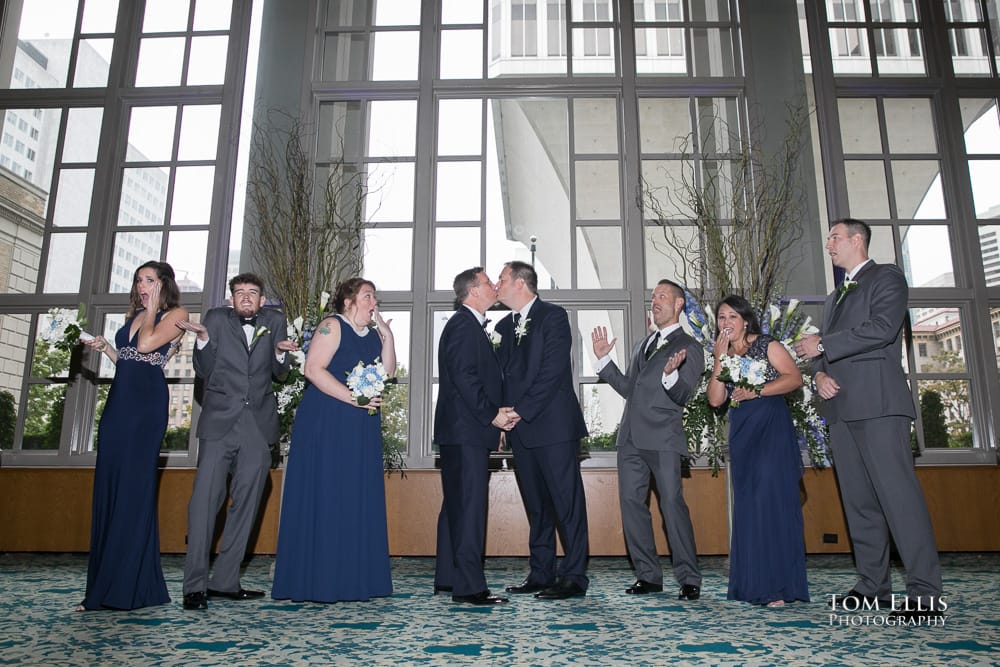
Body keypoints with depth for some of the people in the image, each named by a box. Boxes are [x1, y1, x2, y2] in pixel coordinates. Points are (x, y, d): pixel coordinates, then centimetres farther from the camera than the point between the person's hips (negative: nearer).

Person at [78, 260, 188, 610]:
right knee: (108, 489, 6)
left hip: (146, 402, -7)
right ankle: (104, 588, 14)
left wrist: (151, 308, -4)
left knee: (133, 488, -7)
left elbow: (146, 345, -15)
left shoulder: (176, 314, 1)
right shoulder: (134, 315, 21)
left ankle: (131, 587, 0)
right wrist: (105, 347, 9)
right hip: (118, 401, 7)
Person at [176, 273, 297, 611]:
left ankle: (225, 582, 14)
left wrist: (281, 353, -9)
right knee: (205, 498, -8)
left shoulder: (275, 321, 9)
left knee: (245, 502, 5)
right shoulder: (217, 318, 6)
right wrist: (203, 339, -13)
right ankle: (195, 585, -1)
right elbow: (204, 372, 4)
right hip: (220, 420, -2)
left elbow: (279, 373, 11)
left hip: (258, 424, 2)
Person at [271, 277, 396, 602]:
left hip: (362, 429, 7)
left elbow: (387, 371, 9)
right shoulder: (332, 326, -5)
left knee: (358, 499, 6)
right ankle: (317, 580, 4)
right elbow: (313, 369, -15)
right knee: (324, 497, -4)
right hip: (327, 424, -7)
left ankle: (353, 579, 13)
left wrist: (386, 334, 1)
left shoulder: (373, 333, 16)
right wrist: (354, 398, -18)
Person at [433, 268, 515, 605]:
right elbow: (465, 377, -20)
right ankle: (469, 586, -4)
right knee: (470, 505, -8)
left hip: (463, 431, 11)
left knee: (457, 504, 14)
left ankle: (448, 577, 23)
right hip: (466, 430, -11)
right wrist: (492, 414, -16)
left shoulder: (472, 325, 21)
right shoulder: (464, 325, -11)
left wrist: (496, 413, 13)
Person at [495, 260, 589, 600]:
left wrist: (521, 411, -15)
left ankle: (573, 576, 5)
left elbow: (552, 371, -13)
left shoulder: (553, 316, -4)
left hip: (554, 424, -7)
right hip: (521, 429, 7)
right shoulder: (504, 326, 17)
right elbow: (502, 374, 15)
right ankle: (541, 574, 20)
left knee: (567, 501, -2)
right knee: (536, 505, 12)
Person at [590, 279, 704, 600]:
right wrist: (603, 359, 16)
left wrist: (671, 374, -29)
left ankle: (689, 579, 2)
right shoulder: (643, 344, 23)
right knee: (631, 502, 5)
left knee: (672, 504, -9)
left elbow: (682, 396, -9)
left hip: (663, 439, -7)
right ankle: (648, 575, 15)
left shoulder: (689, 348, 2)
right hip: (631, 437, 7)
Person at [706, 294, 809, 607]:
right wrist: (720, 359, -2)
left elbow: (795, 377, -7)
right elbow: (715, 399, 3)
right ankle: (754, 584, 8)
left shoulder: (767, 345, 4)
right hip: (741, 434, 5)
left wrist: (756, 391, -15)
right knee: (747, 505, 3)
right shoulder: (724, 356, 16)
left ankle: (780, 585, -9)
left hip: (771, 428, -5)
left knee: (771, 498, -12)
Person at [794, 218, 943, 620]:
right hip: (842, 406, 8)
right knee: (858, 500, 7)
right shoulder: (835, 297, 27)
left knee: (897, 492, -12)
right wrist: (820, 373, 1)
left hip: (877, 404, -8)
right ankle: (873, 586, 12)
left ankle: (924, 593, -9)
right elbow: (823, 349, 24)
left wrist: (822, 345, -10)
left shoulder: (886, 277, 4)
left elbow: (883, 328, -13)